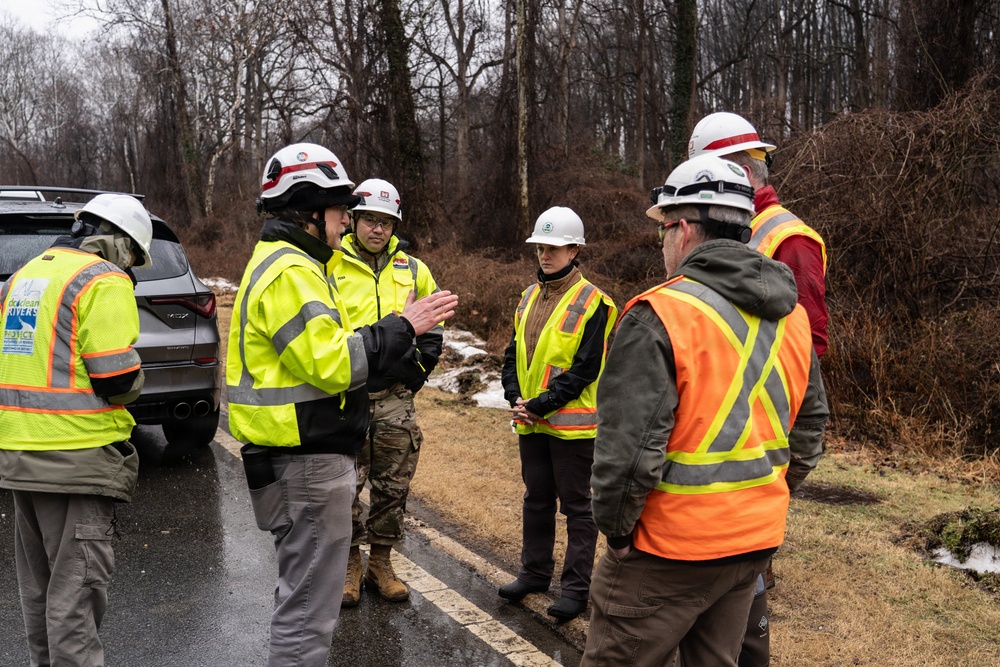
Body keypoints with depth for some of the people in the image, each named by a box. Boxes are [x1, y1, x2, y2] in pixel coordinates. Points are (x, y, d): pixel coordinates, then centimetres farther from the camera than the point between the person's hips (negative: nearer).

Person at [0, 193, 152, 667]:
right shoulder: (104, 281, -11)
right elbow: (116, 379, -17)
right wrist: (132, 383, 3)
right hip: (76, 454, -8)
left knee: (38, 582, 19)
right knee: (76, 586, -3)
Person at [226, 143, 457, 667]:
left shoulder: (285, 264, 17)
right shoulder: (290, 273, -18)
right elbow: (329, 364, -25)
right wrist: (402, 326, -18)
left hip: (304, 455, 11)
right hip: (306, 460, -11)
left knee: (303, 590, 24)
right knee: (309, 605, 0)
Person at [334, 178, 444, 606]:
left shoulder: (414, 271, 8)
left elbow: (433, 328, 14)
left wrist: (416, 371, 3)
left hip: (395, 398, 3)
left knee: (393, 486, 9)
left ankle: (380, 562, 24)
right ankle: (350, 563, 19)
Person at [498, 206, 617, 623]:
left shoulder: (591, 302, -11)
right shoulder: (529, 296, 9)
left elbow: (585, 370, -17)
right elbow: (514, 354, 11)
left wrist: (539, 405, -18)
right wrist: (515, 399, -5)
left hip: (572, 424, -7)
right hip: (530, 423, 7)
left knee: (576, 505, 5)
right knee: (536, 501, 18)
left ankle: (576, 586, 16)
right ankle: (534, 573, 33)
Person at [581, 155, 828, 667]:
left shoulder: (660, 315, -19)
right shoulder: (790, 314, 6)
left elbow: (628, 445, -21)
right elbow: (810, 425, 14)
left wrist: (616, 528, -7)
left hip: (673, 548, -7)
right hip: (757, 542, 8)